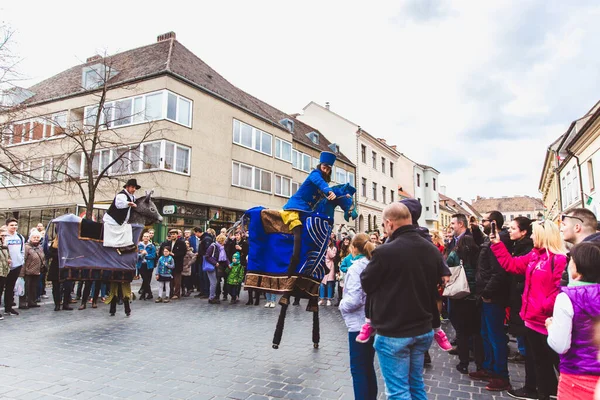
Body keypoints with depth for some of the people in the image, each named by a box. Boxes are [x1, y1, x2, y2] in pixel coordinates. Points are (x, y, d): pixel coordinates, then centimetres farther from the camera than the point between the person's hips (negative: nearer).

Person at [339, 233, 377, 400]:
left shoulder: (356, 268, -17)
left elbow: (354, 300, -23)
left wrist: (342, 304, -6)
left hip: (359, 324, -8)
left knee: (358, 368, 4)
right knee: (368, 366, 19)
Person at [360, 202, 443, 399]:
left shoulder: (385, 251, -22)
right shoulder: (433, 250, 0)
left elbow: (366, 283, -7)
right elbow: (436, 286, 13)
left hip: (393, 332, -6)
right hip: (423, 329, 7)